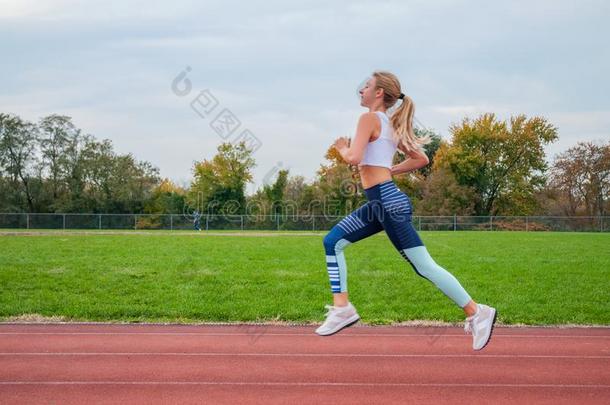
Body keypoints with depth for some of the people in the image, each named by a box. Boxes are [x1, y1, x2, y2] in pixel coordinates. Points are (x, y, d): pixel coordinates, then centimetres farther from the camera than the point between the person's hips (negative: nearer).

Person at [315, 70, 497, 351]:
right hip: (379, 202, 10)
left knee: (423, 265, -6)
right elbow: (421, 159, 20)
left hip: (387, 201, -10)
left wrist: (342, 149, 1)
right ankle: (341, 307, 8)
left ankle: (476, 312, 0)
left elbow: (354, 158, -20)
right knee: (333, 242, 10)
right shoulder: (391, 125, 17)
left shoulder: (370, 118, -8)